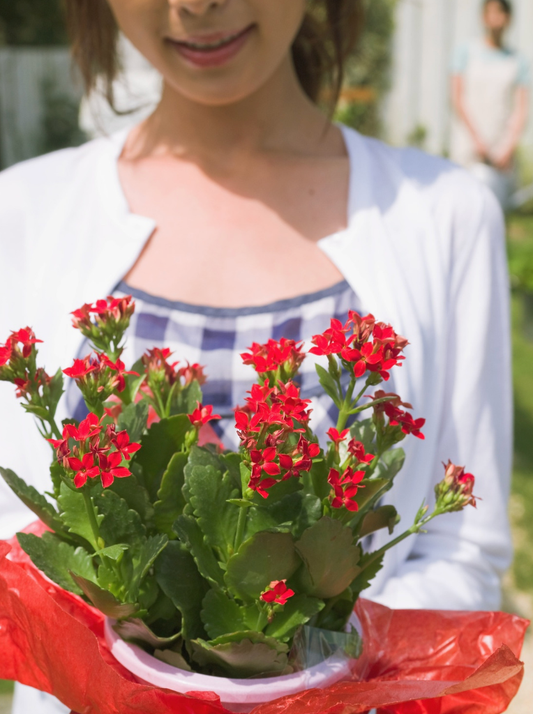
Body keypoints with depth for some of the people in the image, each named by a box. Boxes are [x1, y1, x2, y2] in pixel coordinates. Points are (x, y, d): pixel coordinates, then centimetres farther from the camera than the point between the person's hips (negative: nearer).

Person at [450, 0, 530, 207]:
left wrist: (509, 148, -9)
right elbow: (457, 99, 1)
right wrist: (478, 140, -9)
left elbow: (522, 109, 5)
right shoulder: (466, 53, 7)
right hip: (468, 143, -2)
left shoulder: (518, 61, 12)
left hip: (502, 148, 2)